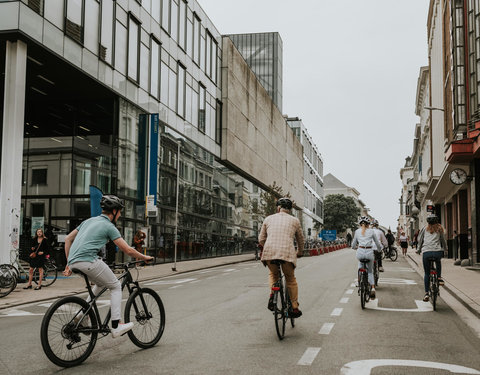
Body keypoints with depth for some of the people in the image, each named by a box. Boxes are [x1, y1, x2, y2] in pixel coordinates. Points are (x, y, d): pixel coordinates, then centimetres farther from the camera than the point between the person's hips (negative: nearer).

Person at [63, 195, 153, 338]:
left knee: (101, 283, 30)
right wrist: (145, 257, 17)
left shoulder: (89, 220, 24)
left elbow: (68, 239, 25)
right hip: (88, 260, -8)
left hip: (73, 262, 8)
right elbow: (128, 250, 0)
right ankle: (116, 326, 3)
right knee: (116, 286, 8)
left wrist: (69, 264, 25)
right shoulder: (109, 226, 1)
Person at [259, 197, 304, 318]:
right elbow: (301, 240, 25)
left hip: (269, 252, 1)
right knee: (291, 279, 17)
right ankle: (294, 308, 18)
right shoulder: (295, 220, 16)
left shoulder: (268, 219, 17)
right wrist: (299, 252, 43)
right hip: (287, 252, -1)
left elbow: (261, 239, 19)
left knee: (273, 274, 28)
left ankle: (272, 294, 5)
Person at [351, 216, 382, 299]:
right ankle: (373, 288, 2)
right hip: (369, 252, 0)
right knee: (370, 271, 20)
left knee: (360, 261, 38)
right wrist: (380, 248, 37)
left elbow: (353, 246, 14)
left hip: (360, 252, 0)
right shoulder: (371, 231, 7)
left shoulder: (357, 231, 8)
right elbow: (377, 243, 15)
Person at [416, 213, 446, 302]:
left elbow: (420, 240, 15)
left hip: (426, 252, -1)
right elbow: (443, 240, 21)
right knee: (438, 262, 37)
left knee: (427, 273, 10)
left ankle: (426, 293, 4)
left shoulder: (425, 229, 14)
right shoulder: (440, 229, 15)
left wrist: (418, 250, 28)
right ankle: (439, 277, 19)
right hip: (437, 252, 1)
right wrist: (444, 248, 39)